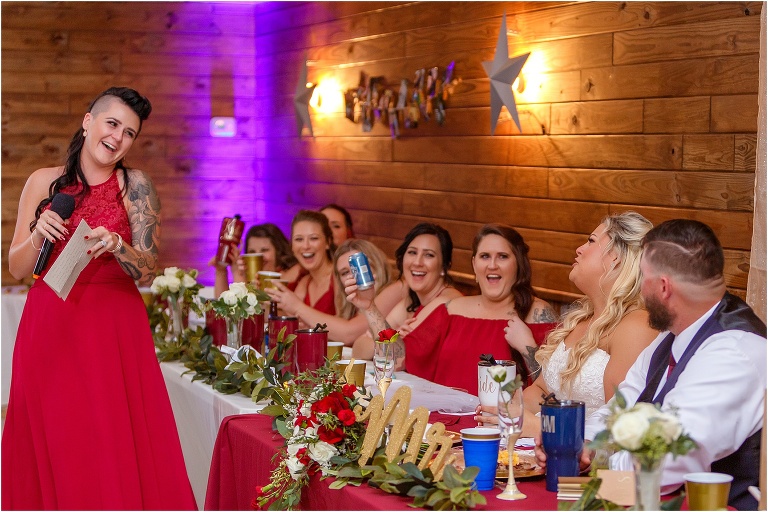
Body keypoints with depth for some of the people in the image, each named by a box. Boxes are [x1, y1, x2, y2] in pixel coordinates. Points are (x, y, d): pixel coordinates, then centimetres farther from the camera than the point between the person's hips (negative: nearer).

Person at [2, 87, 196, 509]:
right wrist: (38, 236, -13)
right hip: (49, 328, 2)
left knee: (118, 450, -3)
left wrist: (116, 246, -23)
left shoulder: (135, 186, 1)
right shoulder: (44, 182, 6)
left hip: (114, 329, -1)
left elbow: (148, 272, -5)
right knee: (51, 452, 3)